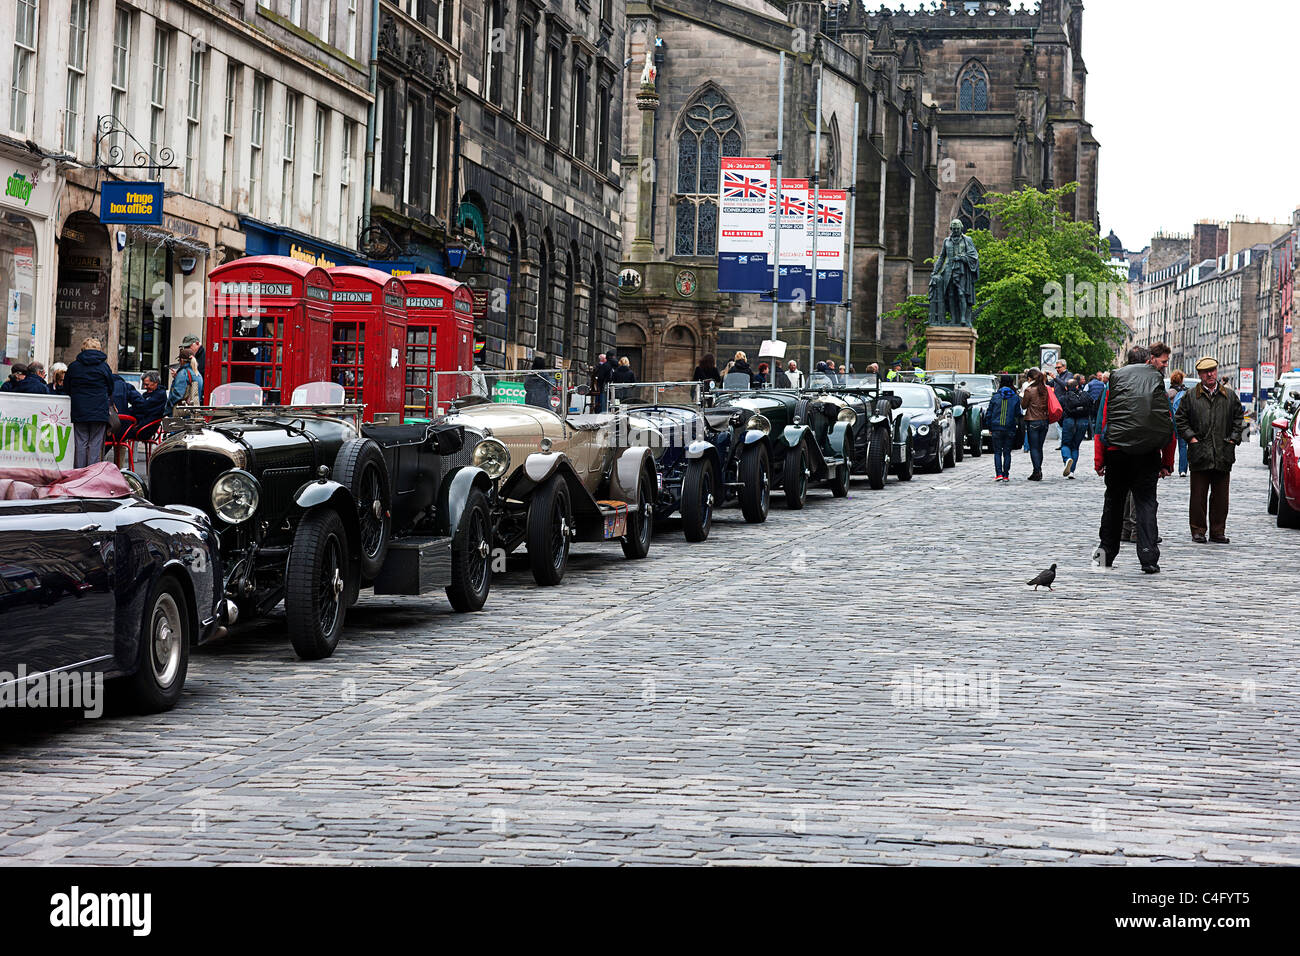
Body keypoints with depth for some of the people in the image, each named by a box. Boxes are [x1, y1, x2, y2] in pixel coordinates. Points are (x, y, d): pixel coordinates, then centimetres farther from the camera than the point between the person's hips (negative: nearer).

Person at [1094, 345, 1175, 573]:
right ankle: (1149, 558, -10)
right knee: (1146, 501, 0)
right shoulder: (1158, 382, 7)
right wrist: (1167, 463, 11)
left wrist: (1100, 460, 5)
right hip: (1148, 452, 0)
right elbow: (1170, 426, 7)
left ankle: (1107, 550, 20)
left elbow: (1102, 422, 4)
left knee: (1114, 499, 16)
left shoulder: (1116, 380, 7)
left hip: (1117, 448, 1)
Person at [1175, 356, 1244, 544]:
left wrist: (1234, 438, 4)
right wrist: (1191, 437, -4)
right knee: (1198, 496, 0)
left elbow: (1238, 417, 16)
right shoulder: (1191, 396, 5)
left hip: (1223, 456, 2)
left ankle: (1218, 531, 12)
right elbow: (1180, 419, 8)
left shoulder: (1230, 396, 10)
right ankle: (1198, 530, 7)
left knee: (1221, 496, 5)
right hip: (1199, 454, -2)